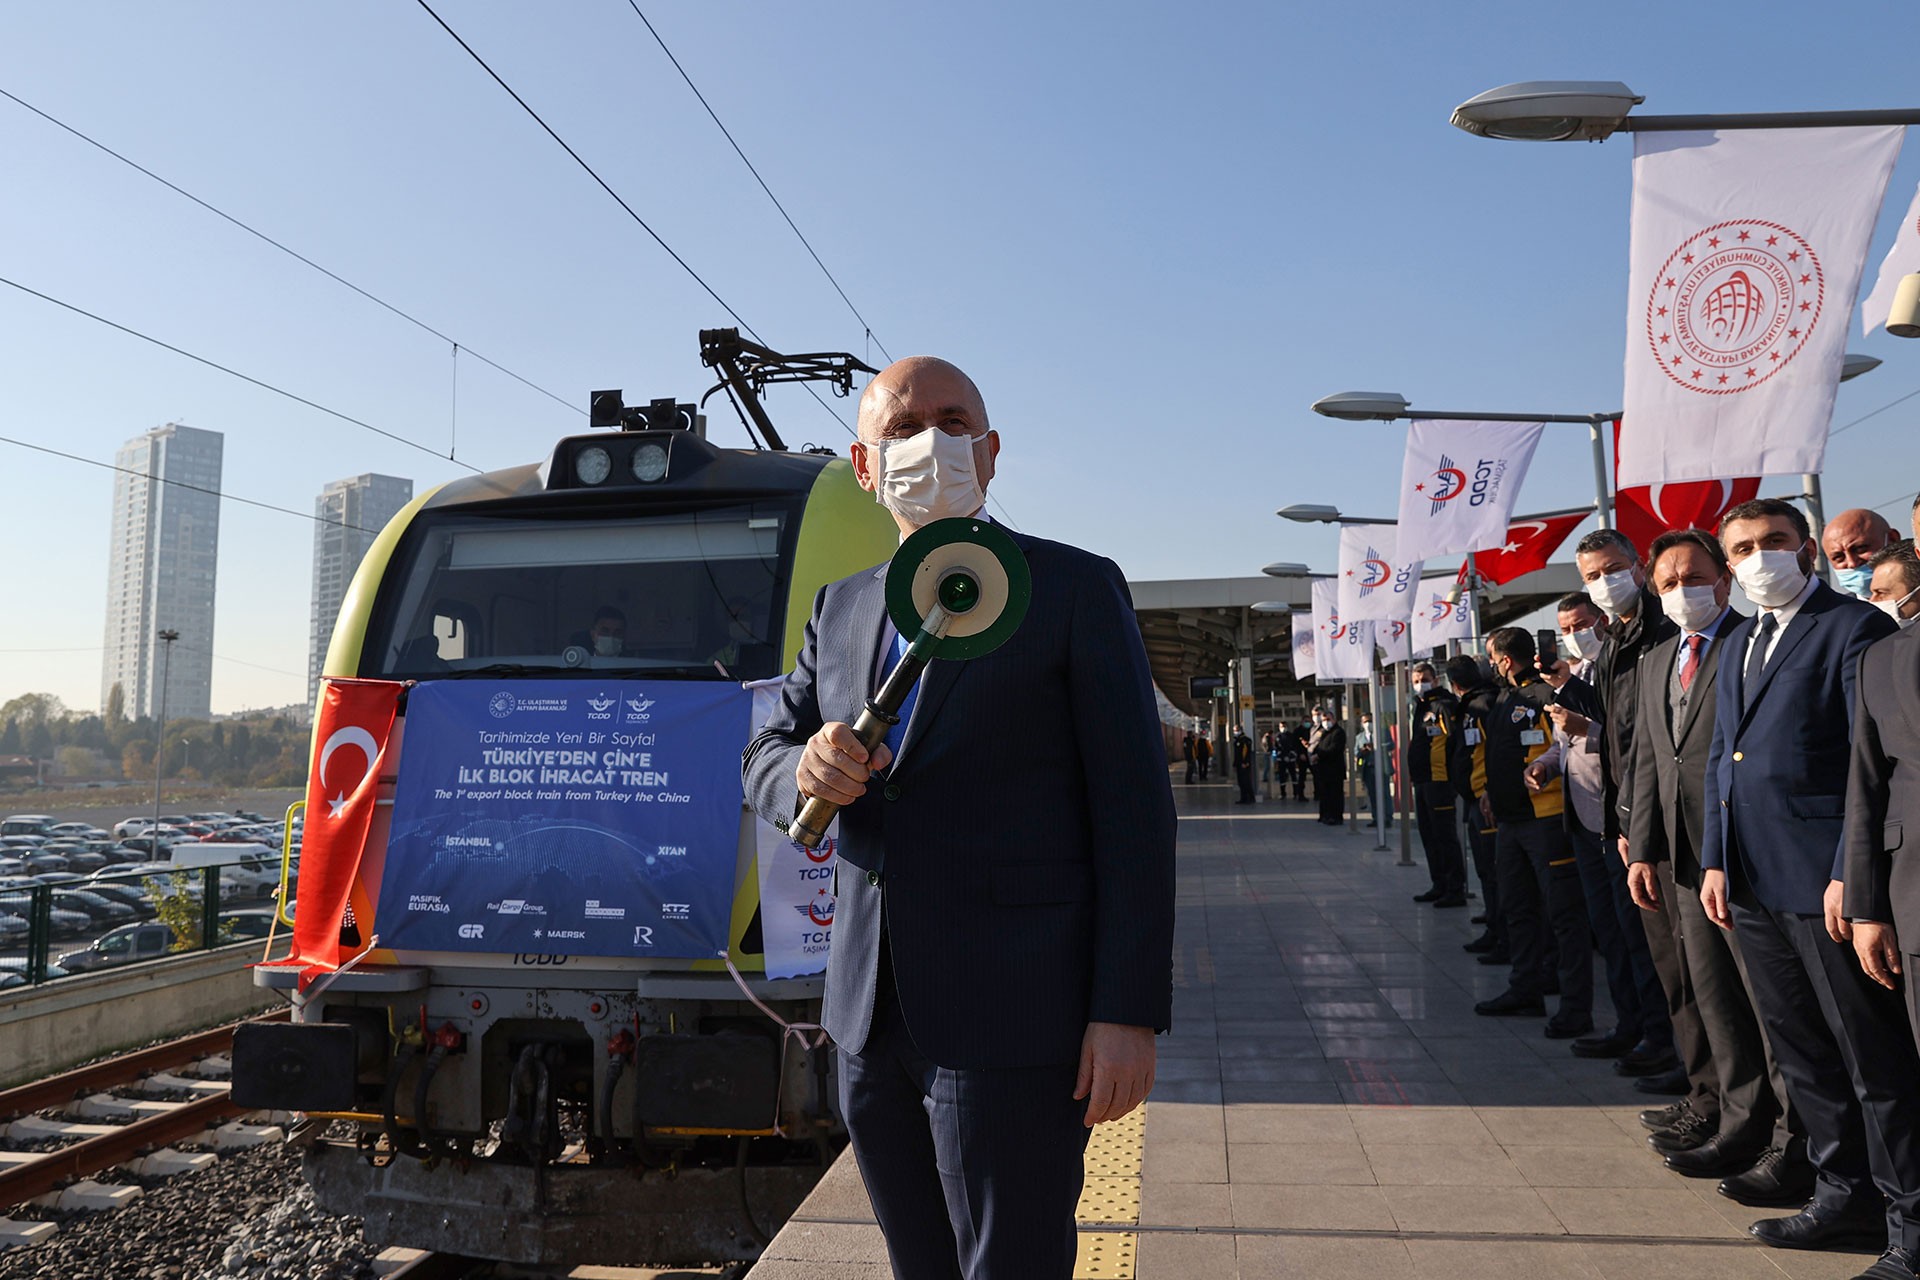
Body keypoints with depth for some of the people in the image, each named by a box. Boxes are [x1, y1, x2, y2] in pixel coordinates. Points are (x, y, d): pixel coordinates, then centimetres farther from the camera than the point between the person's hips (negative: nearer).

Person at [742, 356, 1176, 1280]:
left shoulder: (1075, 590, -3)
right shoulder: (840, 607, 13)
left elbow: (1133, 807, -7)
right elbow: (763, 756, 15)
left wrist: (1127, 1013, -13)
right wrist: (805, 770, -11)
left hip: (1012, 1021, -5)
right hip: (869, 1022, 6)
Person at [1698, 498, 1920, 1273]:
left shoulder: (1856, 628, -6)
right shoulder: (1739, 644, 17)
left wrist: (1853, 871, -17)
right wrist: (1716, 859, 12)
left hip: (1826, 880, -8)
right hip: (1753, 882, 8)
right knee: (1801, 1054, 15)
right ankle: (1847, 1195, 28)